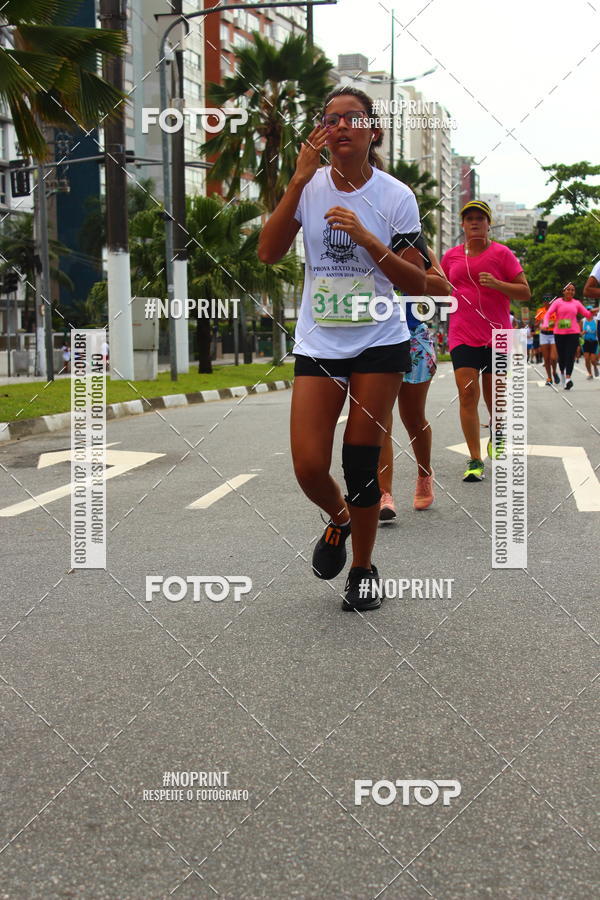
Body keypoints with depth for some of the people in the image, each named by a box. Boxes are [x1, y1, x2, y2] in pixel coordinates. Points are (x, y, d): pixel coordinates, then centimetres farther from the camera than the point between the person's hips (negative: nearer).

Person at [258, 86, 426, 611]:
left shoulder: (395, 196, -4)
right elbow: (269, 252, -13)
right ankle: (339, 519, 28)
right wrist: (300, 178, -17)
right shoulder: (310, 186, 1)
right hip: (318, 345, 2)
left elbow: (416, 283, -6)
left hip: (380, 344, -1)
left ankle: (363, 569, 19)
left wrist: (365, 238, -20)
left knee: (360, 464, -2)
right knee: (309, 467, -8)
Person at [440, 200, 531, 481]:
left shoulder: (502, 253, -1)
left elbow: (525, 292, -3)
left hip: (497, 336, -1)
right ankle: (475, 461, -8)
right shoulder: (452, 255, 9)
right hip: (463, 336, 1)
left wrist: (497, 284, -19)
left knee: (493, 395, 7)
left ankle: (495, 437, 40)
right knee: (467, 393, -12)